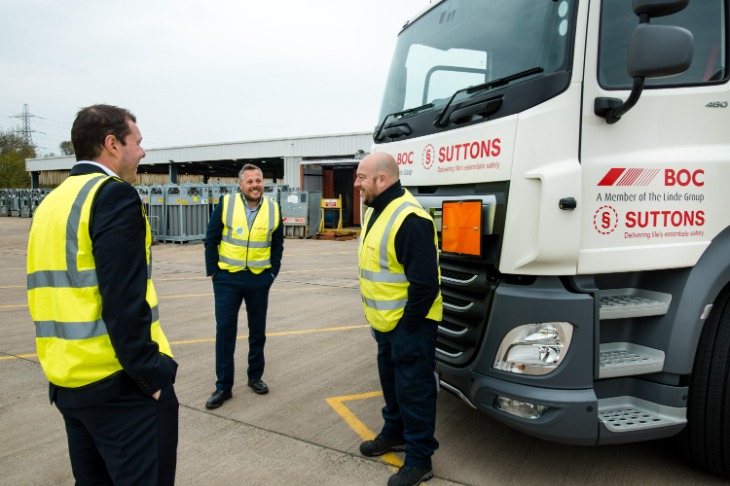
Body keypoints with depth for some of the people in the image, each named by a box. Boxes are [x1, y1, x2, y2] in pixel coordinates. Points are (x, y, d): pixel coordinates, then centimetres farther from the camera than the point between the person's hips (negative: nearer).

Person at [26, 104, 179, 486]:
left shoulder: (51, 203, 13)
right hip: (120, 383, -9)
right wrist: (154, 376, -16)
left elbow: (57, 293, 16)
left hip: (68, 380, 9)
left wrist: (67, 367, 21)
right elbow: (124, 303, -22)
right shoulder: (114, 195, -14)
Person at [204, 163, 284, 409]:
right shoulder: (225, 204, -6)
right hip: (227, 278, -2)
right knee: (225, 330, 2)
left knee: (258, 330, 13)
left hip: (259, 279, 2)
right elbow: (211, 240, -2)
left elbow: (277, 245, 7)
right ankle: (223, 386, 14)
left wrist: (272, 272, 1)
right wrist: (212, 271, -5)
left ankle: (255, 377, 30)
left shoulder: (273, 209, 0)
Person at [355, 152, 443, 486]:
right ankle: (395, 433, 43)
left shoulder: (409, 219, -25)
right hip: (385, 320, 10)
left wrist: (406, 325, -18)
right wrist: (380, 319, 16)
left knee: (413, 388, 3)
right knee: (391, 381, 23)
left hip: (409, 323, -10)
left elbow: (425, 283, -27)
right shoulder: (376, 211, 8)